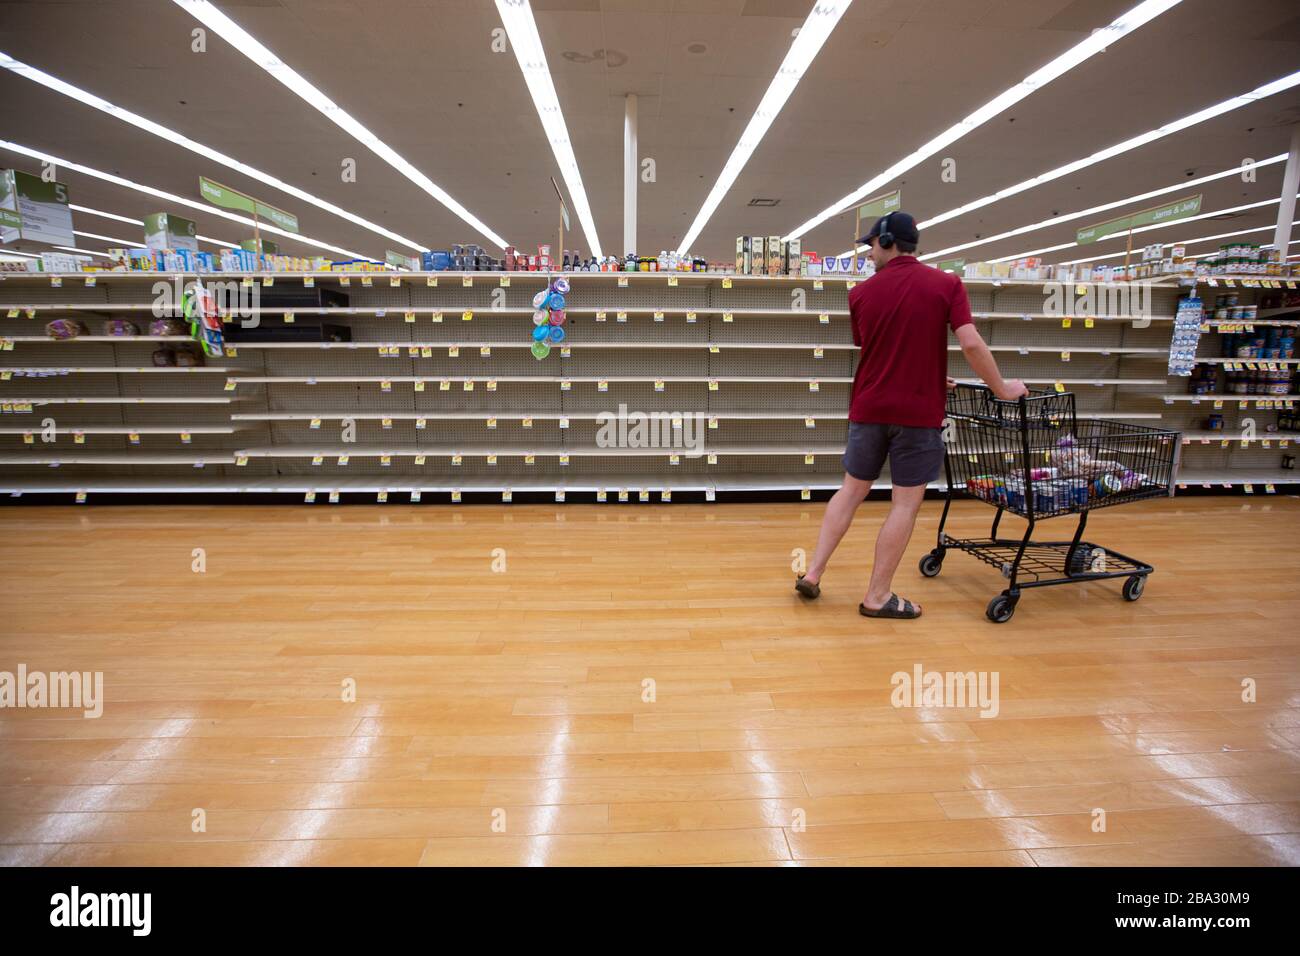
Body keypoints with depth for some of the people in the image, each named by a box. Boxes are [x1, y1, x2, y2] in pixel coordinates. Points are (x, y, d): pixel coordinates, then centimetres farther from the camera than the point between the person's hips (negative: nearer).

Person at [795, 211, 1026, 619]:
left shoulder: (862, 293, 4)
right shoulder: (947, 284, -3)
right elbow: (971, 344, -12)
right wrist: (1001, 389, 3)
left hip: (869, 409, 3)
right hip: (918, 412, -3)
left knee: (852, 491, 15)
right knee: (905, 503, 6)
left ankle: (812, 574, 16)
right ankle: (877, 597, 12)